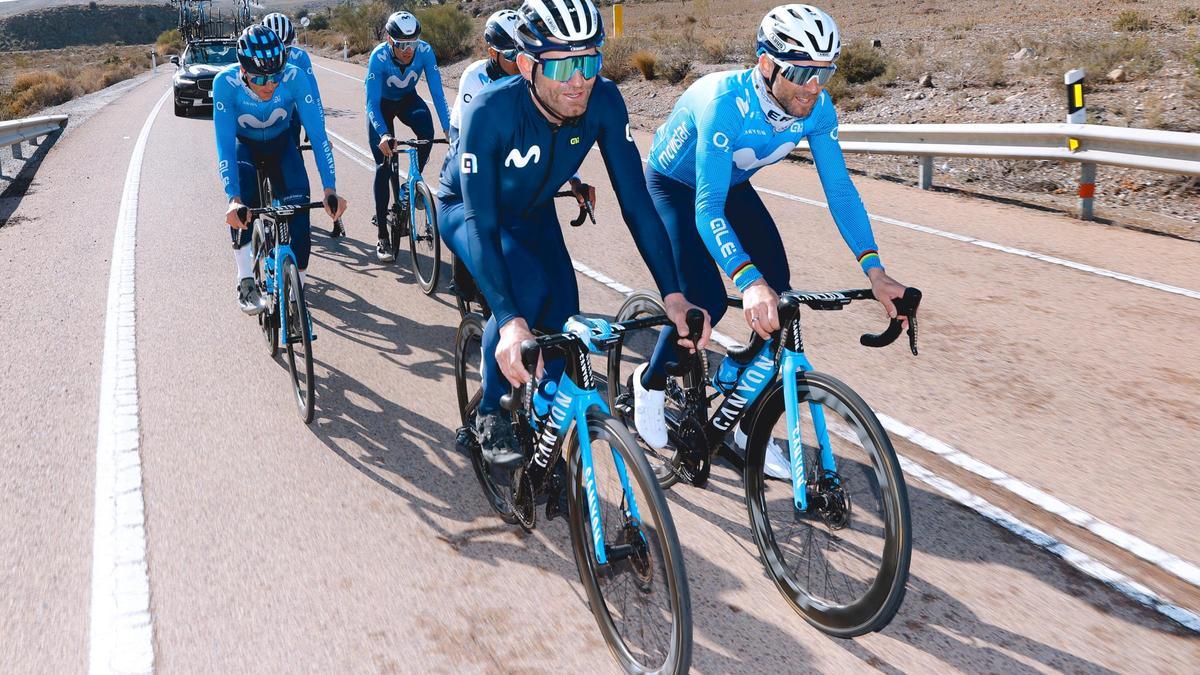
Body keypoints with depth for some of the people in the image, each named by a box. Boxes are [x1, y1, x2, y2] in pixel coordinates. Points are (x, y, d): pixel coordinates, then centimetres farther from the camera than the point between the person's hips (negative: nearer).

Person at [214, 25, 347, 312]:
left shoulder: (294, 77, -33)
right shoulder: (226, 81, -34)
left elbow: (318, 134, -32)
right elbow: (225, 144, -36)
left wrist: (330, 189, -41)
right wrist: (233, 200, -47)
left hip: (281, 143, 1)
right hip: (243, 143, -1)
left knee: (298, 205, -18)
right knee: (243, 191, -32)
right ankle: (246, 282, -25)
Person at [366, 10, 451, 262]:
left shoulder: (425, 51, -28)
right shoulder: (379, 56, -33)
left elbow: (437, 92, -26)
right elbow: (371, 103, -34)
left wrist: (448, 128, -38)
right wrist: (383, 135, -50)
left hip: (408, 99, 2)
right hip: (381, 103, -2)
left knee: (426, 130, -31)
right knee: (383, 166, -9)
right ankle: (382, 238, -4)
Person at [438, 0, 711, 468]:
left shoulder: (604, 101, -28)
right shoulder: (490, 111, -38)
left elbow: (635, 198, -27)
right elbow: (480, 223, -42)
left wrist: (673, 295, -34)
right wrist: (509, 322, -54)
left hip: (532, 212, 4)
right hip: (466, 209, -4)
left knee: (561, 314, -13)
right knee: (526, 286, -31)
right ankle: (491, 416, -11)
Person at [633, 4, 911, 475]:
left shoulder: (816, 108, -23)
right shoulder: (725, 101, -39)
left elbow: (839, 187, -20)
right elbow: (707, 208, -45)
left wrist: (874, 270, -30)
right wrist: (748, 281, -59)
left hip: (733, 185, 5)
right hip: (675, 185, -5)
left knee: (776, 291, -9)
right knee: (705, 299, -20)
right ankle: (650, 383, 11)